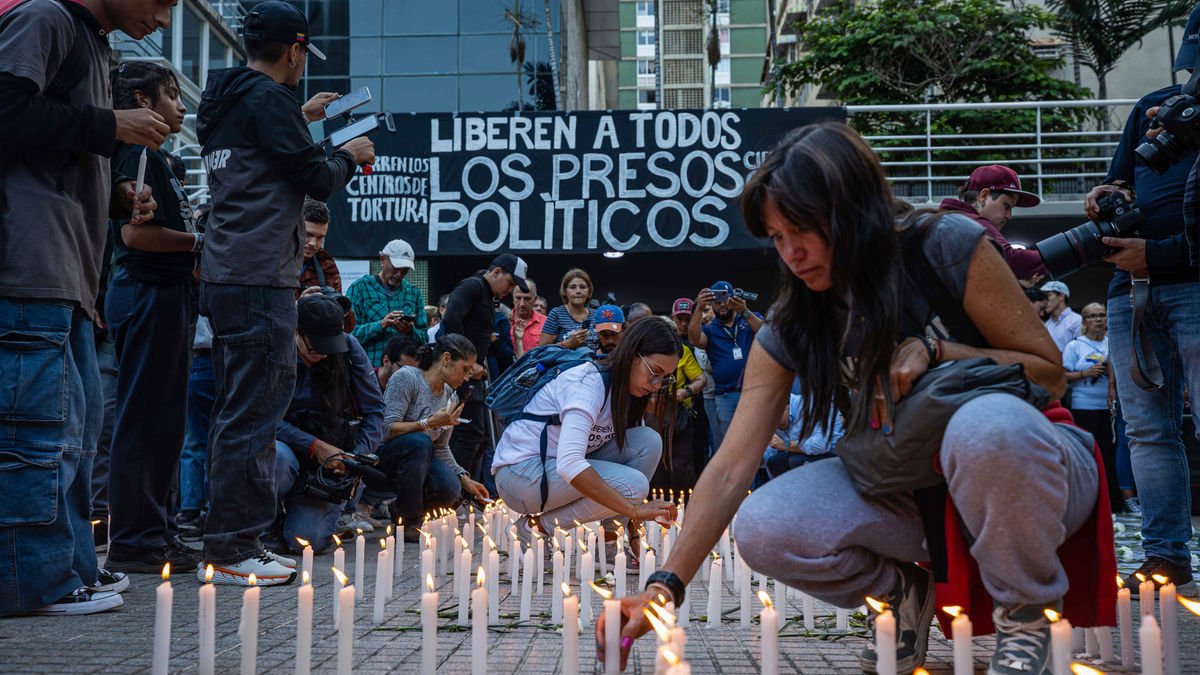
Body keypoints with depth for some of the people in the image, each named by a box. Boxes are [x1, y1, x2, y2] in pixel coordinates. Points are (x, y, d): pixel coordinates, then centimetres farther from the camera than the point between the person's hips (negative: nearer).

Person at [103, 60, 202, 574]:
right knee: (144, 418, -6)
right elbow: (136, 232, -20)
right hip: (149, 295, -10)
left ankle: (156, 532, 20)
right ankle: (133, 540, -1)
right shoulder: (140, 153, -9)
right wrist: (200, 240, -11)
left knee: (164, 420, 12)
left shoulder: (154, 157, 21)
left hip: (164, 295, 10)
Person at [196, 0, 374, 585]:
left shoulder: (224, 100, 18)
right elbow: (317, 180, -10)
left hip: (224, 275, 10)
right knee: (254, 411, -7)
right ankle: (233, 548, -4)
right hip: (260, 278, -10)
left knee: (236, 409, 14)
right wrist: (350, 156, 9)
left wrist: (300, 118, 36)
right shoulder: (269, 98, -9)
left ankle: (230, 543, 20)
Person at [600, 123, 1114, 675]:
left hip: (1026, 474, -2)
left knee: (988, 423, -40)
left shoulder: (949, 248, -14)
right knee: (765, 530, -23)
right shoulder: (791, 329, -5)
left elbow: (1048, 374, -6)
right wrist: (665, 586, -19)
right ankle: (902, 591, 8)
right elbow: (730, 469, -11)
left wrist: (935, 351, -21)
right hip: (917, 493, 3)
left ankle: (1027, 607, -10)